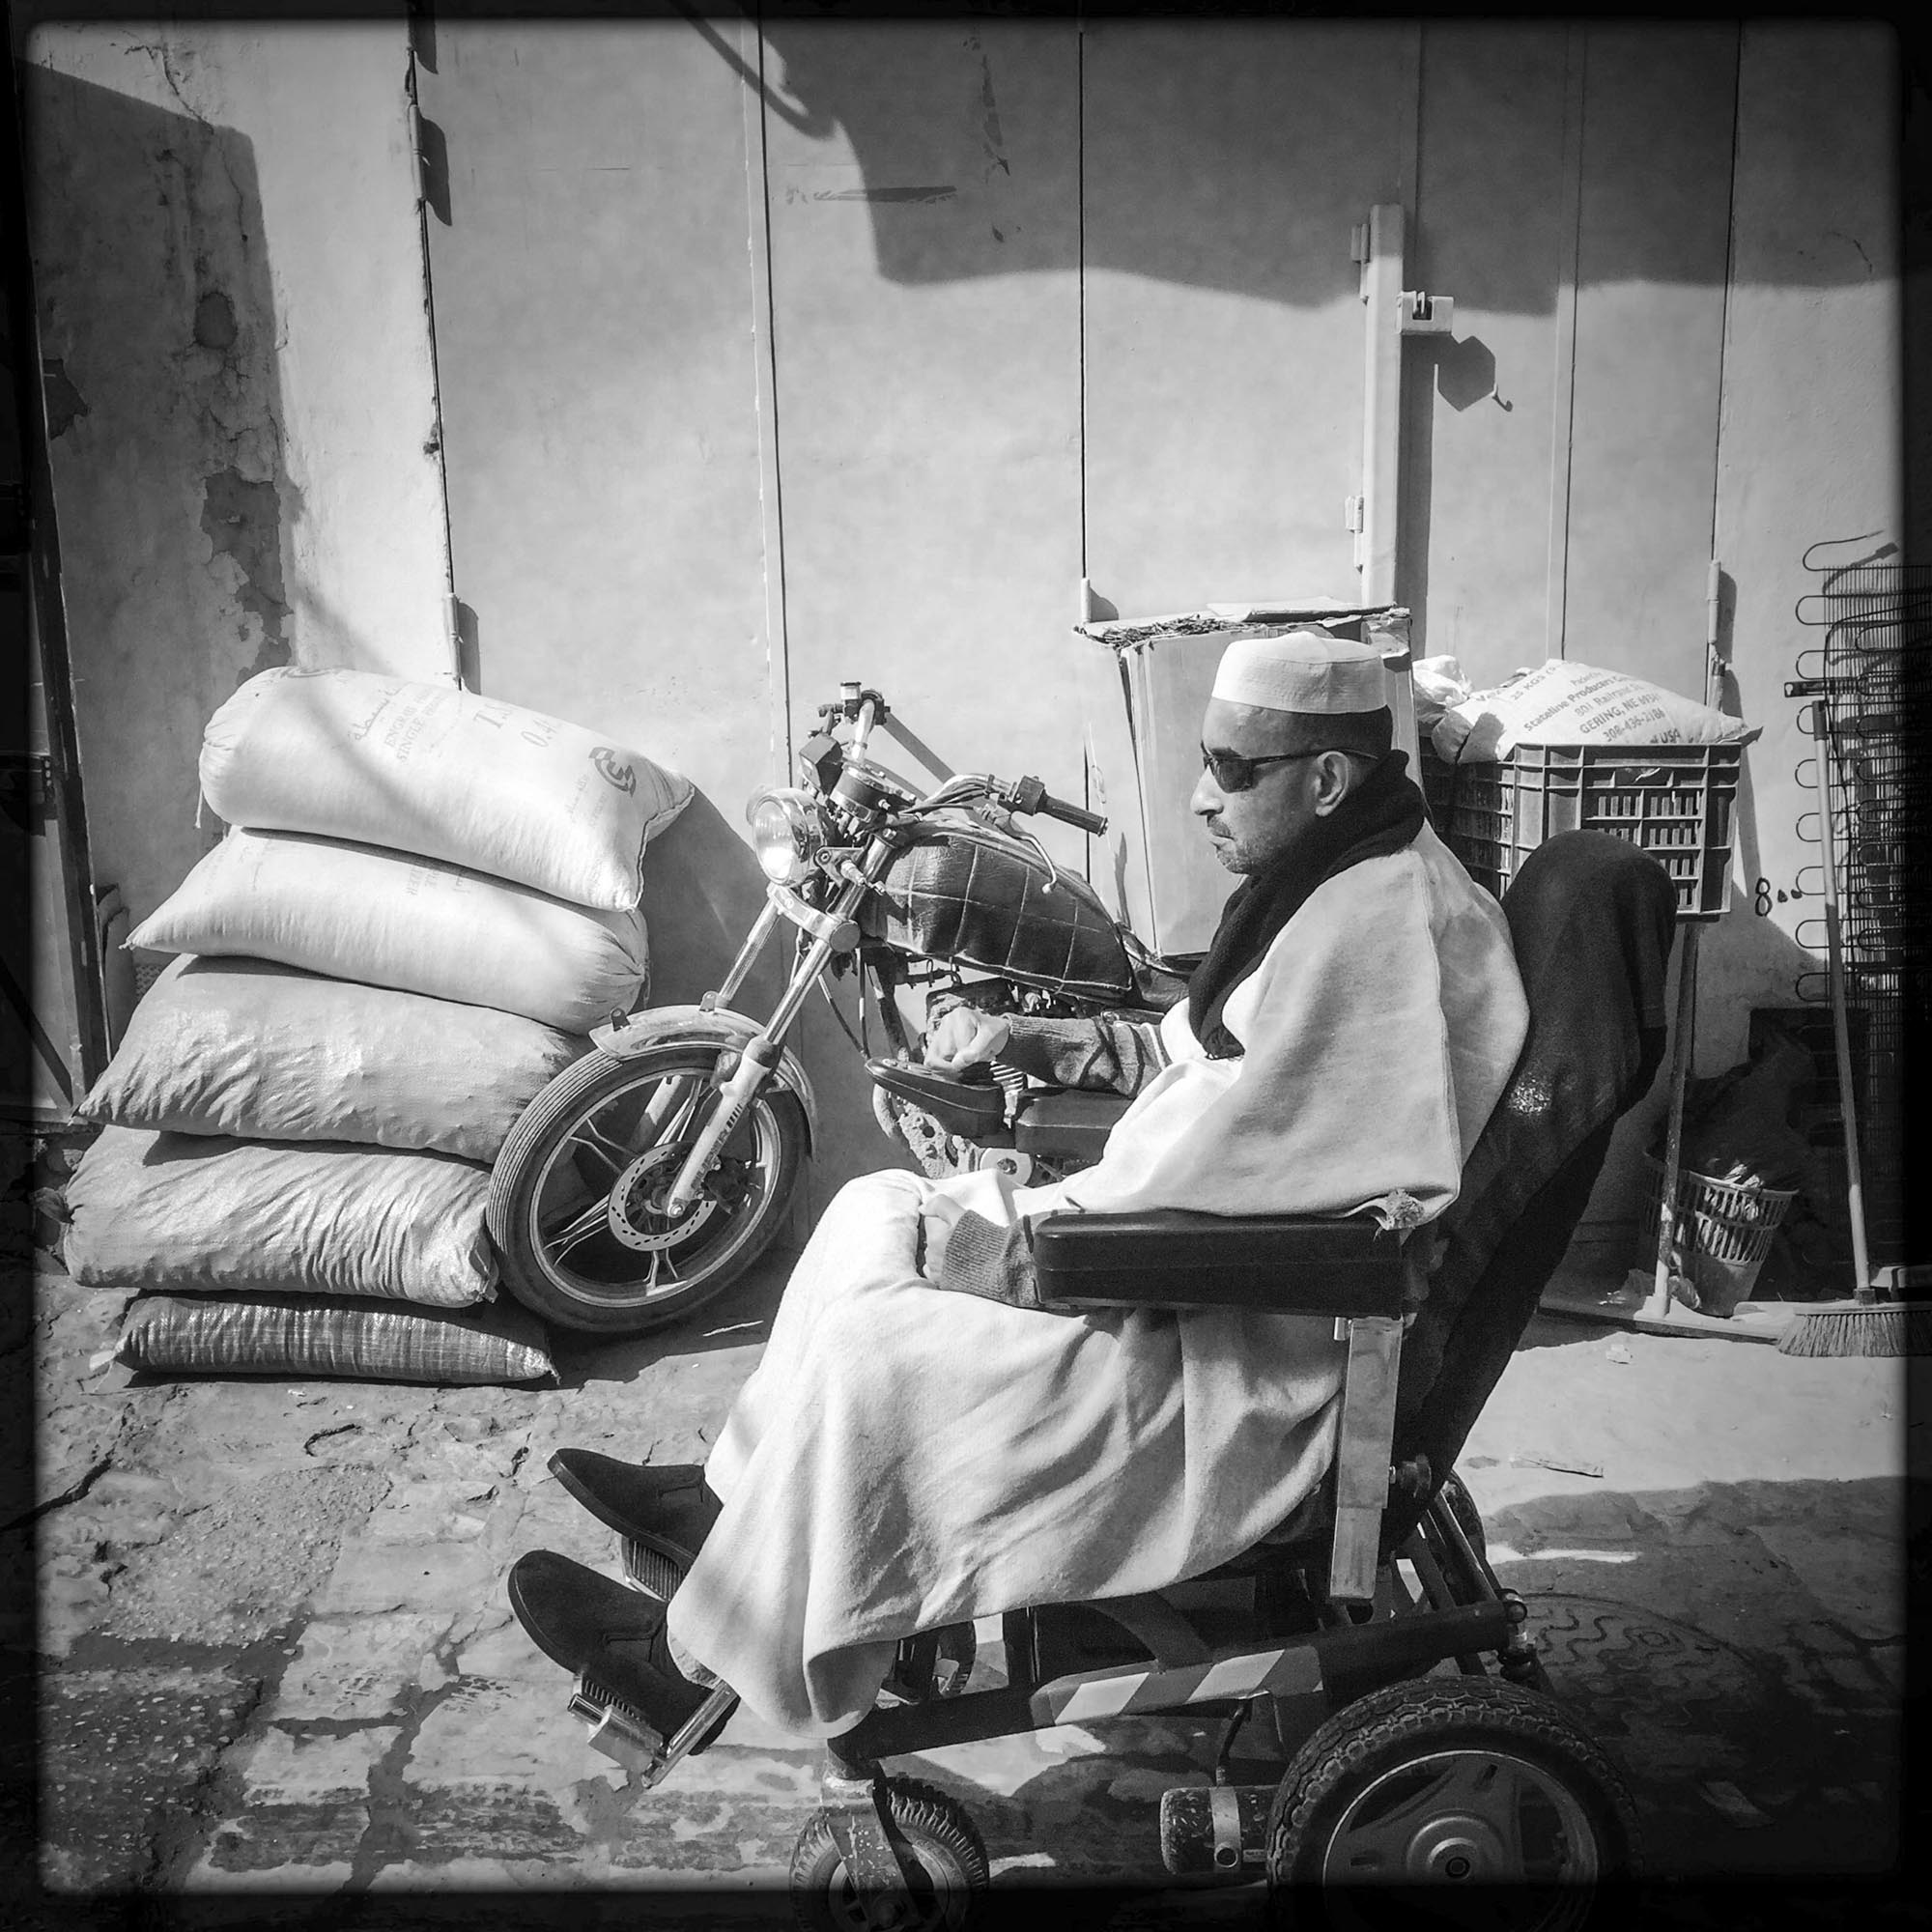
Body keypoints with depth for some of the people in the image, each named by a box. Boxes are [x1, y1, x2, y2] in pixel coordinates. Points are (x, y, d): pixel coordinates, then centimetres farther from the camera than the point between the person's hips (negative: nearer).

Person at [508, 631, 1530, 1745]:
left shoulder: (1373, 931, -24)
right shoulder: (1349, 880, 8)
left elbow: (1181, 1201, -27)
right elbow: (1198, 1057, 19)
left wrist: (951, 1243, -19)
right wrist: (1034, 1042, 5)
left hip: (1265, 1362, -10)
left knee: (871, 1352, -17)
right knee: (876, 1212, 9)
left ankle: (700, 1653, 6)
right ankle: (737, 1501, 21)